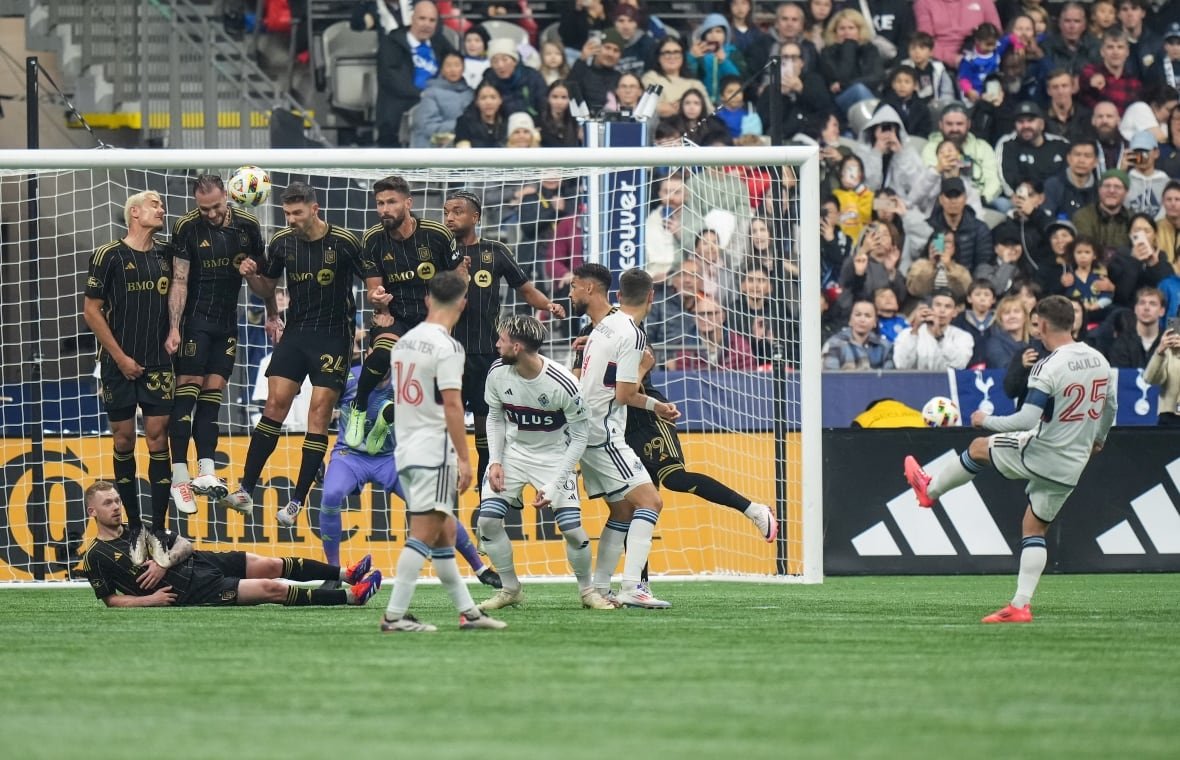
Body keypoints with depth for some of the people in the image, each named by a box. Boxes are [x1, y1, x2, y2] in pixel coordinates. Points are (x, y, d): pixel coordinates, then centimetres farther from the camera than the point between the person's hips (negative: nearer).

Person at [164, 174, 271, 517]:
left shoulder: (247, 226, 0)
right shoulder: (187, 228, -11)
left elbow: (260, 274, 13)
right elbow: (179, 281, -11)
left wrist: (272, 316, 14)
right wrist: (173, 328, -17)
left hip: (227, 322, 4)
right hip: (195, 319, -4)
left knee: (212, 395, 2)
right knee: (188, 391, -9)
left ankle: (206, 473, -2)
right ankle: (179, 478, -11)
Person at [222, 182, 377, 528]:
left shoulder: (344, 241, -11)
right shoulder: (282, 241, 0)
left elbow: (373, 282, -5)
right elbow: (268, 288, 12)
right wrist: (253, 275, -8)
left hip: (334, 335, -3)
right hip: (295, 332, 4)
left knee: (320, 411, -7)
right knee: (275, 403, -4)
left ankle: (297, 501, -3)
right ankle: (246, 491, -4)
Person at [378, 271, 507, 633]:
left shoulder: (405, 341, 12)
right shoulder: (446, 347, -13)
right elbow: (451, 405, -18)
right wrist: (464, 459, -16)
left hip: (405, 450, 9)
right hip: (434, 451, -9)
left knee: (445, 532, 13)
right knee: (424, 534, -8)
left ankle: (468, 611, 17)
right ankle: (394, 616, -12)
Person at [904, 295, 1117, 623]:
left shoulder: (1048, 369, -22)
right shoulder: (1099, 360, 2)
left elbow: (1027, 419, -25)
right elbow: (1110, 406, 16)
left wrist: (986, 421, -10)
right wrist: (1097, 440, 34)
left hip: (1039, 456, -6)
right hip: (1071, 469, 6)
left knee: (979, 447, 21)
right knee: (1034, 530, 16)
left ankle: (930, 489, 43)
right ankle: (1021, 605, 10)